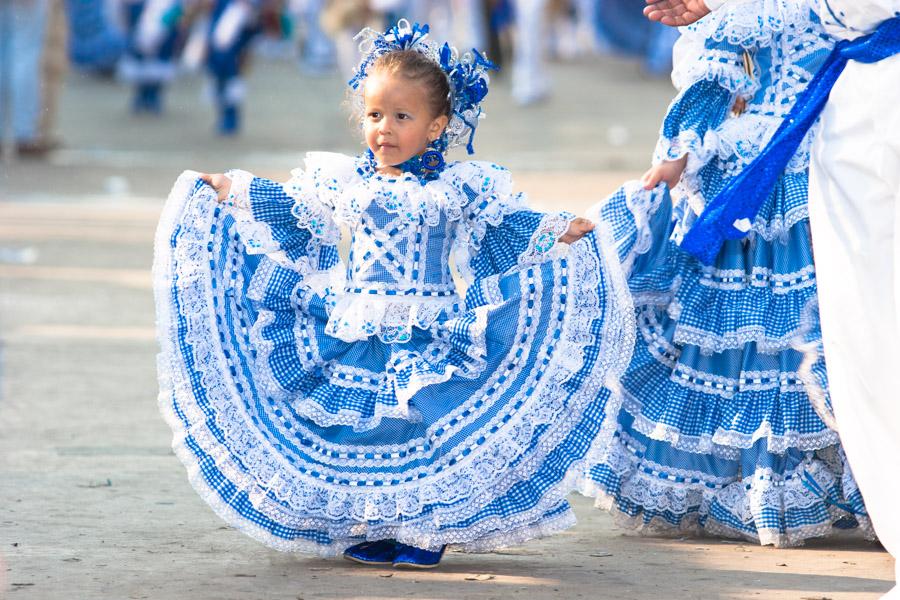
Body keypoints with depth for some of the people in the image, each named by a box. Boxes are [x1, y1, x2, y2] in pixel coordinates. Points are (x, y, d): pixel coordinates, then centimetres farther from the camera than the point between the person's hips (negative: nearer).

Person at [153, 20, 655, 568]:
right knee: (352, 425, -2)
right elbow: (293, 220, 20)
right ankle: (365, 527, 10)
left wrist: (556, 234, -4)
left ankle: (423, 532, 1)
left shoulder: (463, 189, 0)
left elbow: (505, 234, 7)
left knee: (431, 430, -11)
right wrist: (236, 192, 20)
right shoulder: (341, 183, 6)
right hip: (355, 333, 2)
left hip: (432, 338, -2)